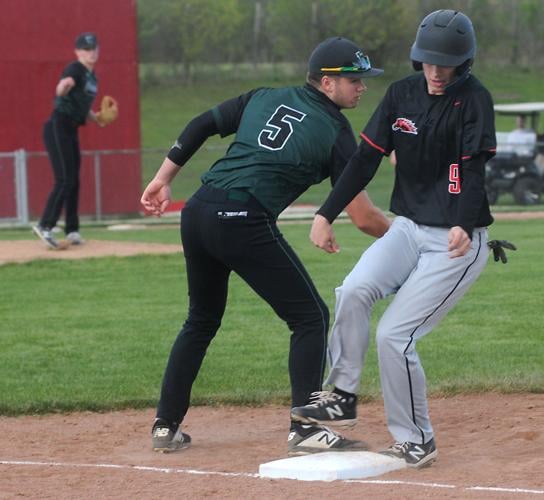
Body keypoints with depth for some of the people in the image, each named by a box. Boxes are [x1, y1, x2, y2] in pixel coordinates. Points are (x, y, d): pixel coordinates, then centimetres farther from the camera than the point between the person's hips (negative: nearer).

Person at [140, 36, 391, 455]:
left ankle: (166, 426, 25)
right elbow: (362, 216, -1)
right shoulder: (335, 131, 1)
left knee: (202, 319, 24)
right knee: (310, 315, 4)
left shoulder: (264, 99, 18)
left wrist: (164, 179, 23)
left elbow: (200, 126, 17)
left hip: (197, 212, 7)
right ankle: (305, 430, -2)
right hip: (245, 224, -7)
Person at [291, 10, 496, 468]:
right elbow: (366, 158, 5)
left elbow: (471, 171, -22)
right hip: (408, 228, 5)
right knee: (354, 291, -23)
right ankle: (342, 398, -9)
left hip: (459, 241, -5)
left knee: (393, 335, -14)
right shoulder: (403, 93, 4)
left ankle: (416, 442, 3)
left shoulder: (474, 100, -12)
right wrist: (326, 215, -3)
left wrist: (462, 227, -40)